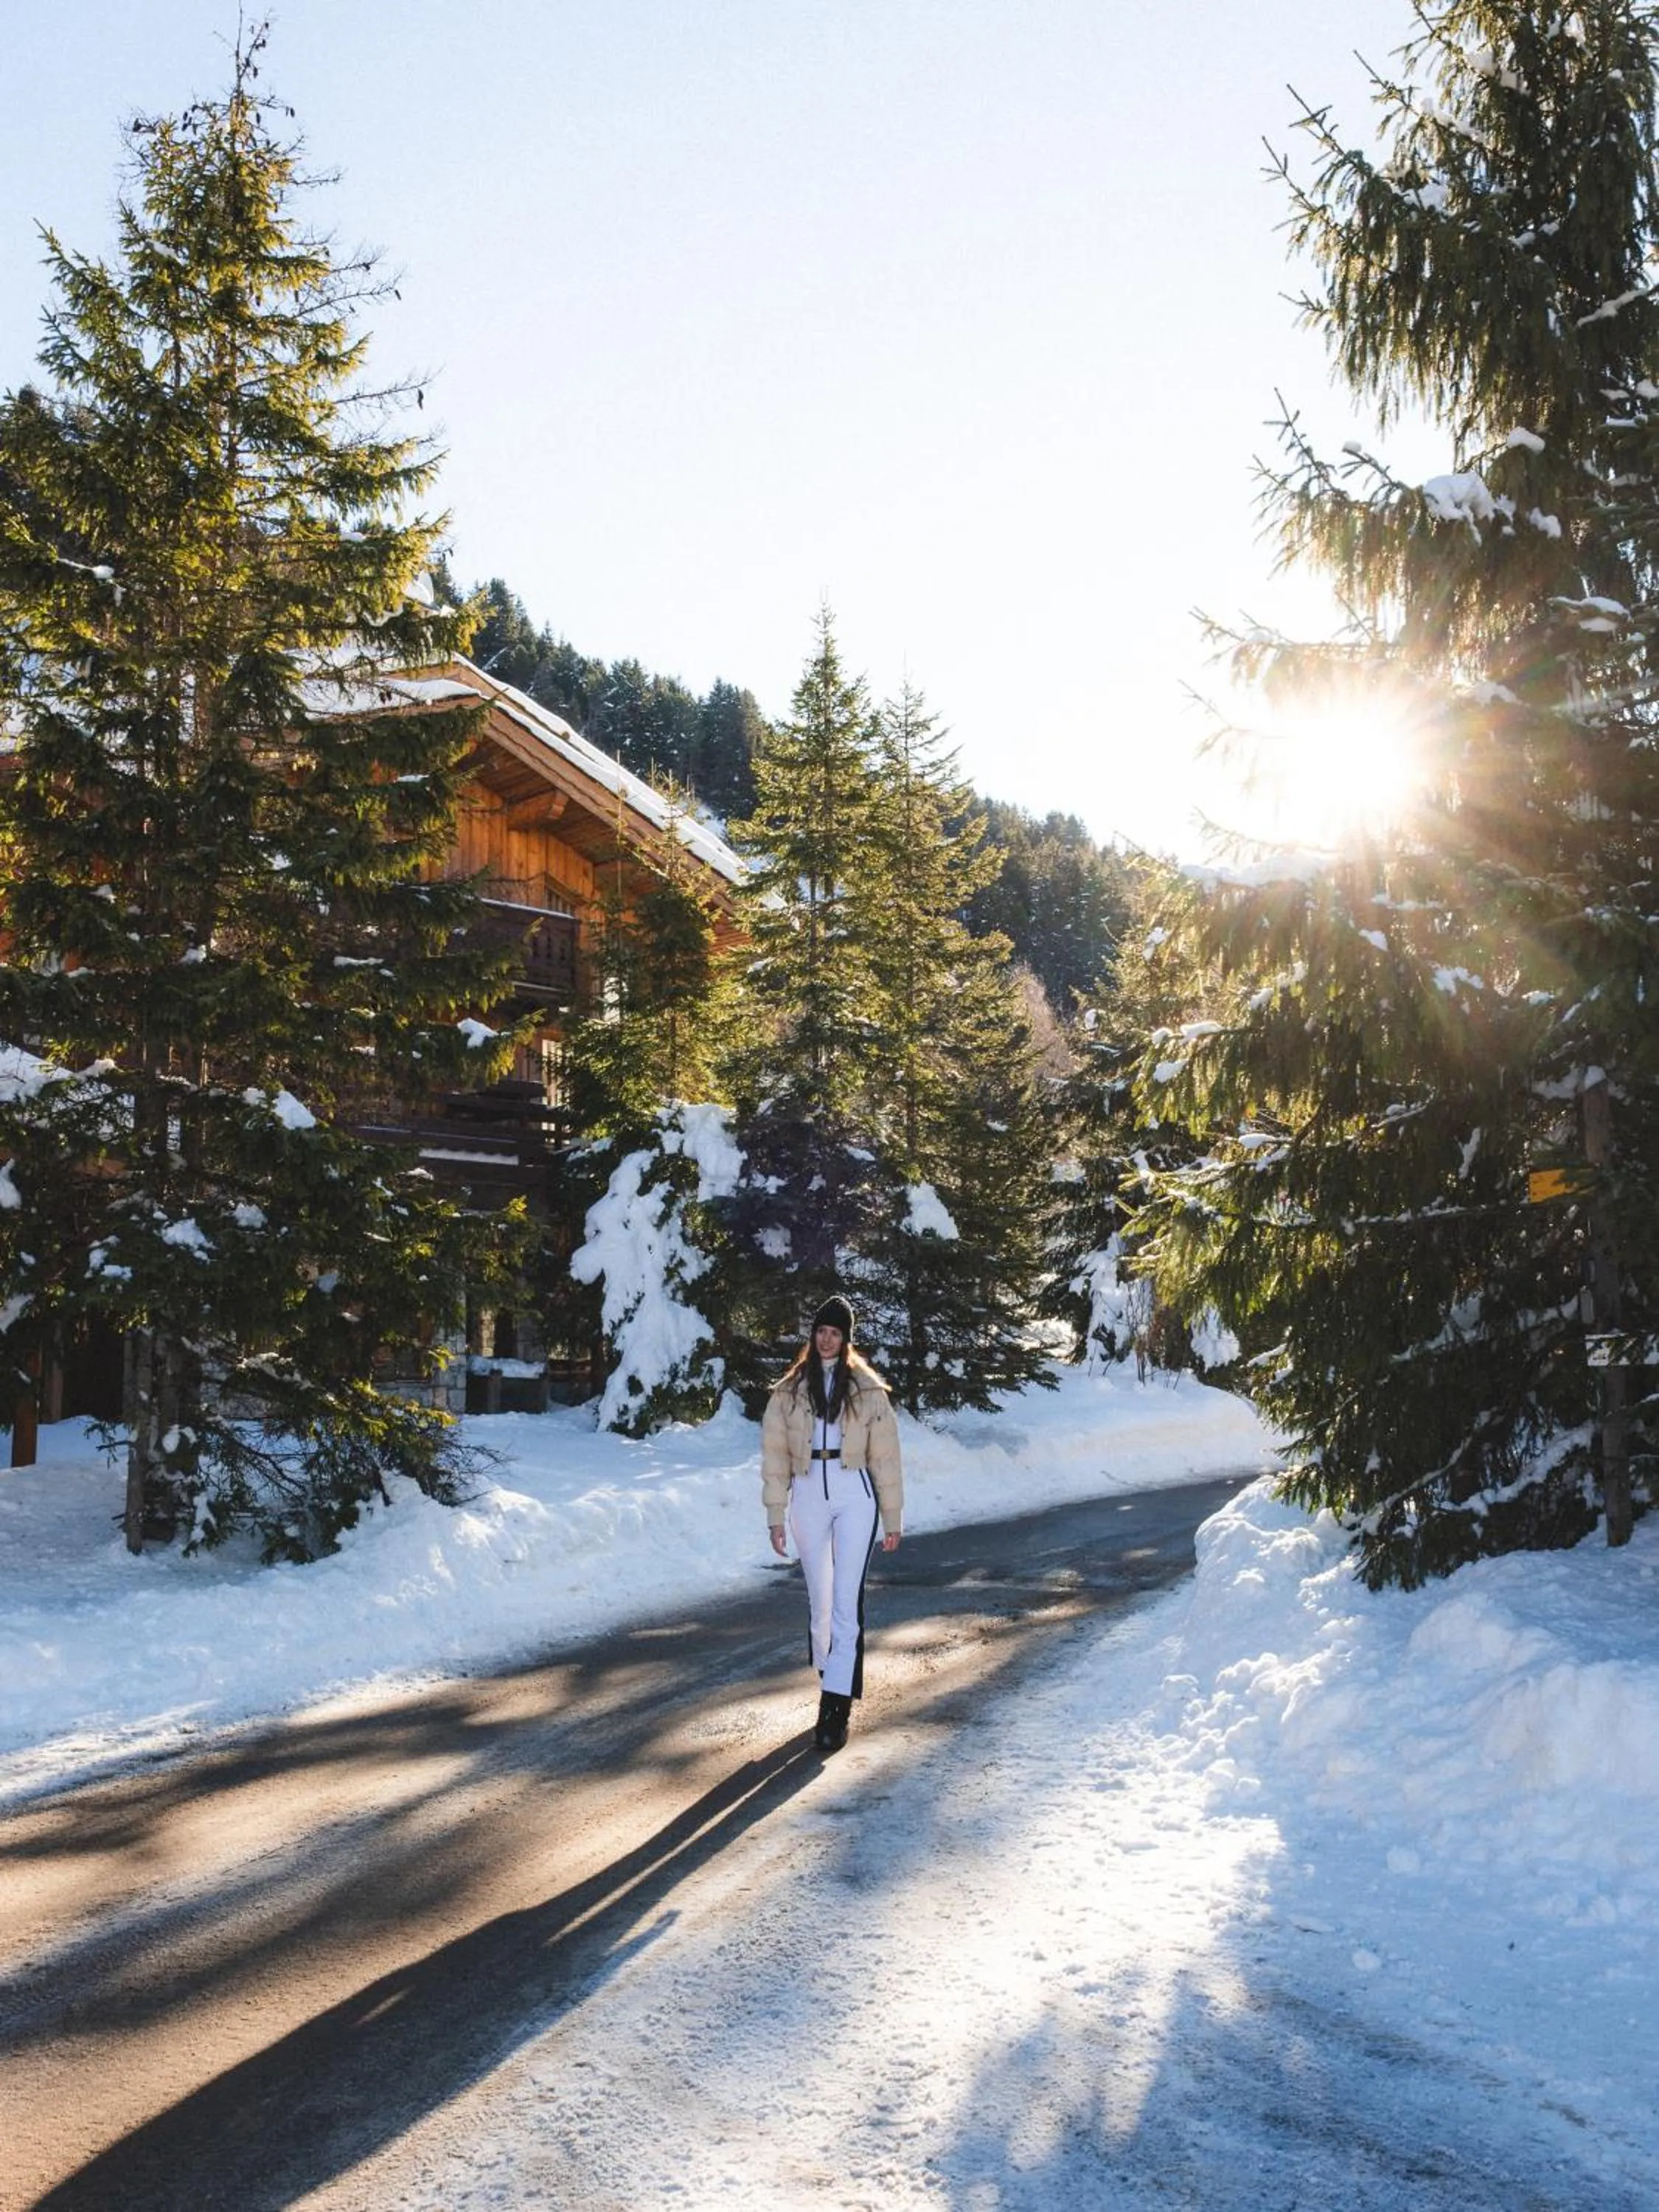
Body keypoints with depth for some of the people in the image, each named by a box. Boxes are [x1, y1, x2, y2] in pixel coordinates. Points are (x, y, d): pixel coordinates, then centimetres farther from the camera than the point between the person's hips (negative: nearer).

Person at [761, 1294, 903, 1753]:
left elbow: (885, 1456, 3)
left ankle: (837, 1707, -11)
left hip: (855, 1496, -2)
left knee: (846, 1601, -9)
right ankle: (831, 1677, 29)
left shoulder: (867, 1390, 2)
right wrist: (776, 1517, 2)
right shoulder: (788, 1393, 6)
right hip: (808, 1496, 2)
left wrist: (892, 1520, 3)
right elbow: (775, 1457, 6)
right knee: (819, 1600, 9)